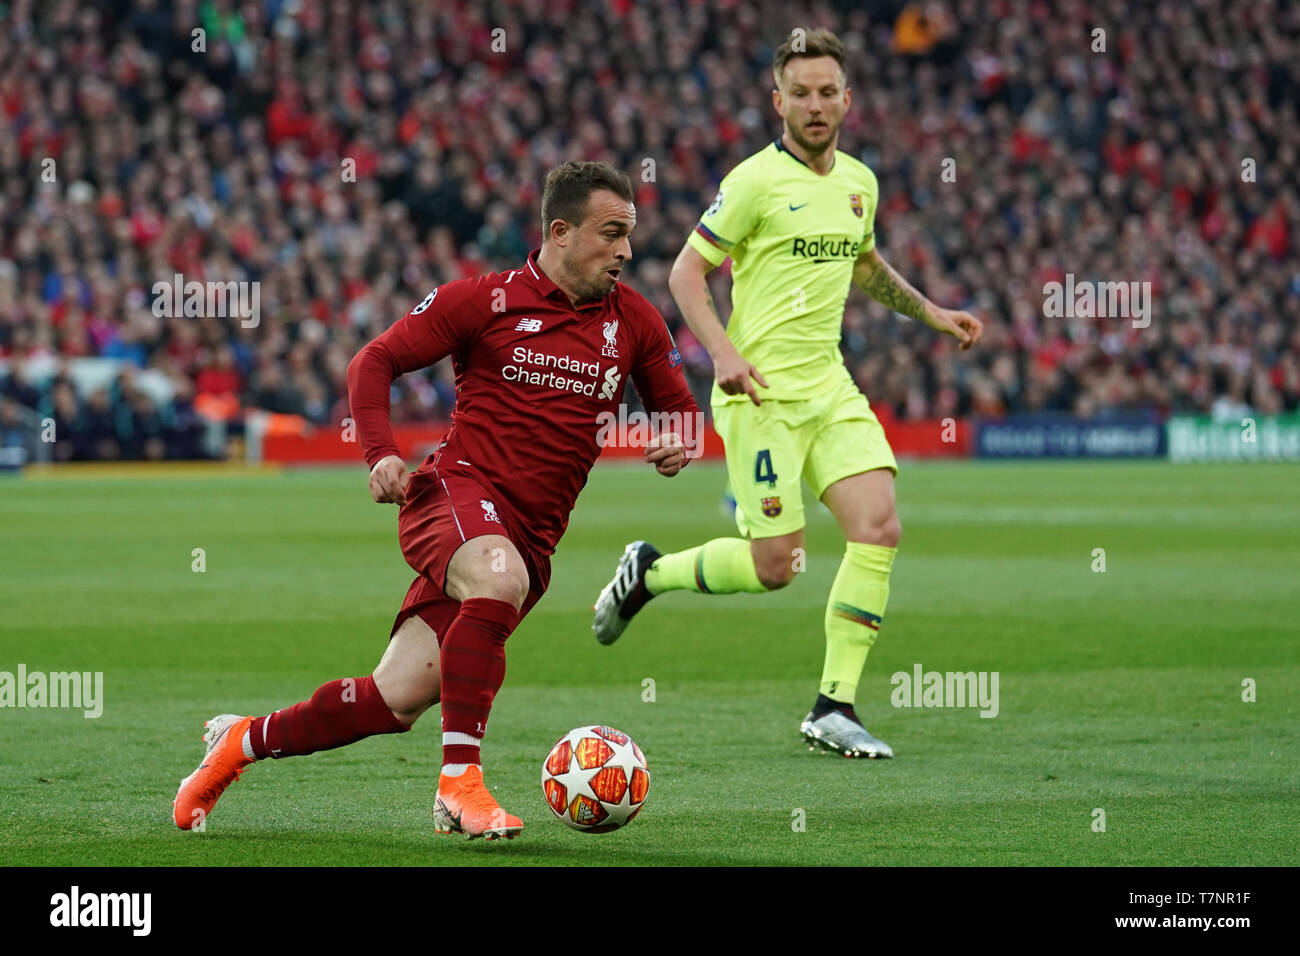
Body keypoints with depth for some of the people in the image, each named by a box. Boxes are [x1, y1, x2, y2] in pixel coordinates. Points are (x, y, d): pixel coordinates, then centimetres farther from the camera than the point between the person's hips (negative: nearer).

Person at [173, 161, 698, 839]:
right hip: (458, 488, -4)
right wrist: (380, 452, -12)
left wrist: (678, 441, -2)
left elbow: (678, 407, 22)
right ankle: (459, 780, -35)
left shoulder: (634, 322, 9)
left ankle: (242, 740, 22)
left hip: (530, 536, 4)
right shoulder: (487, 300, -3)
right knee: (500, 577, -40)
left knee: (397, 699, -1)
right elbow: (374, 362, 4)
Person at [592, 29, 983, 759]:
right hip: (763, 392, -6)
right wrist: (725, 353, -21)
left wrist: (931, 313, 24)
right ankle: (650, 572, 20)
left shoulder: (859, 182, 11)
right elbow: (686, 271, -8)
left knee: (880, 527, -11)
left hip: (831, 385, 6)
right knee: (775, 565, -8)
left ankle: (835, 708, -5)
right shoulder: (756, 181, -10)